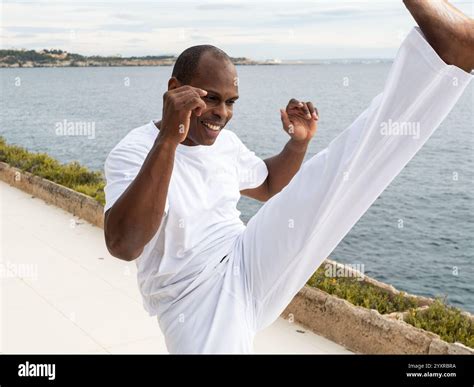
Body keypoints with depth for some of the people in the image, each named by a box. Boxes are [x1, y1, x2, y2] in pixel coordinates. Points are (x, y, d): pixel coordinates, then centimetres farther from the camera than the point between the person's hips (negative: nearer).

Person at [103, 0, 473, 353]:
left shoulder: (224, 141, 8)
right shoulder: (133, 152, -13)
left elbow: (269, 186, 26)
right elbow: (123, 245, -31)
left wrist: (299, 141, 6)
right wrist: (168, 139, -39)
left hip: (251, 268, 5)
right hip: (198, 307, -4)